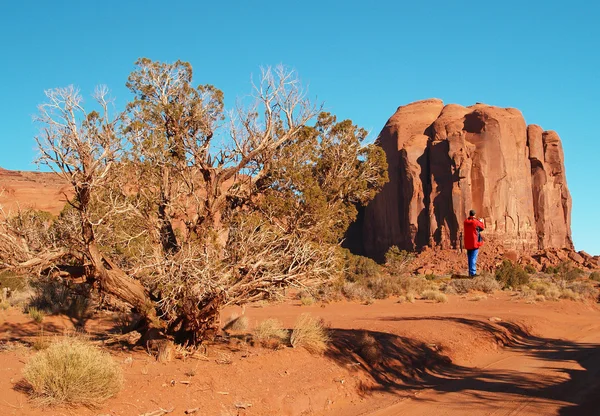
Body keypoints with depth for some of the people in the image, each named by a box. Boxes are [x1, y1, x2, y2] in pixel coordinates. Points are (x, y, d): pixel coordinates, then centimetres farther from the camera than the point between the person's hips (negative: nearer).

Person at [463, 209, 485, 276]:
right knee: (473, 258, -6)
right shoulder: (476, 222, -13)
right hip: (474, 243, -6)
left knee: (469, 258, 12)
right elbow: (483, 227, 4)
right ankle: (473, 272, -9)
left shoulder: (466, 222, 3)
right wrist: (481, 222, 24)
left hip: (468, 243, 6)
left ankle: (470, 272, 18)